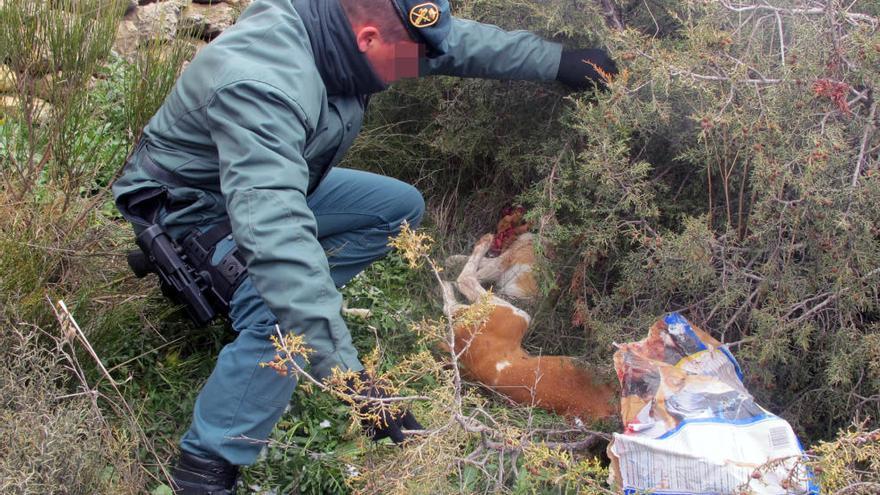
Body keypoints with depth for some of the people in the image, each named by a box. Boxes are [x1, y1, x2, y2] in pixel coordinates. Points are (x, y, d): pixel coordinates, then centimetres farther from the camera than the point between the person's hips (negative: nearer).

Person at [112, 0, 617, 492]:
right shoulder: (262, 87, -41)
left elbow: (458, 41, 0)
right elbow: (275, 234, -50)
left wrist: (556, 60, 5)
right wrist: (345, 372, -53)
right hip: (188, 205, -8)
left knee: (400, 208, 7)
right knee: (283, 316, -32)